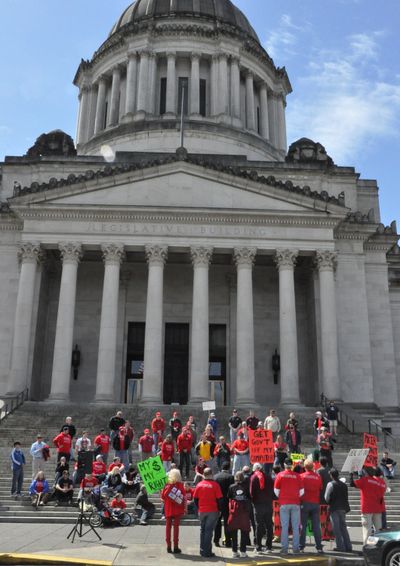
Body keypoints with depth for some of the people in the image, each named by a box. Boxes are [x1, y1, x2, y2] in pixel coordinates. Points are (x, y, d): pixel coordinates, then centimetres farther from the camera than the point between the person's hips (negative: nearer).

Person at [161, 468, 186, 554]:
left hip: (168, 509, 2)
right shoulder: (180, 484, -8)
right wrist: (184, 508, 1)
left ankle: (168, 546, 13)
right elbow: (184, 497, -8)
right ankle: (176, 547, 2)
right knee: (176, 527, 2)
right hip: (177, 509, -2)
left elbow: (162, 497, 2)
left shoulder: (166, 485, -2)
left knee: (168, 527, 10)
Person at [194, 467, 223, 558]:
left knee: (202, 530, 15)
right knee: (209, 530, 0)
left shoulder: (199, 484, 1)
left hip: (202, 511, 3)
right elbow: (219, 499, -8)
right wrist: (219, 509, 5)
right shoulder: (215, 485, -9)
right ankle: (207, 552, -1)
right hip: (213, 511, -3)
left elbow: (195, 498, 6)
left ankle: (202, 551, 19)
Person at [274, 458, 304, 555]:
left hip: (284, 504, 0)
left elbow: (276, 490, 1)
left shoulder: (280, 475, -1)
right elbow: (301, 491, 2)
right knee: (296, 527, 6)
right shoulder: (297, 476, -1)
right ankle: (296, 548, 6)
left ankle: (284, 548, 3)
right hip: (295, 504, 1)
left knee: (284, 527, 3)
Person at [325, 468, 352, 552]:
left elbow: (327, 498, -11)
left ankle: (341, 547, -4)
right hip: (343, 508, 6)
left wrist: (329, 504, 8)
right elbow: (346, 497, 13)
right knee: (343, 528, 13)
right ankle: (348, 547, 12)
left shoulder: (331, 484, -9)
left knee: (336, 529, -1)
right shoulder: (344, 485, 11)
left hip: (334, 508, -6)